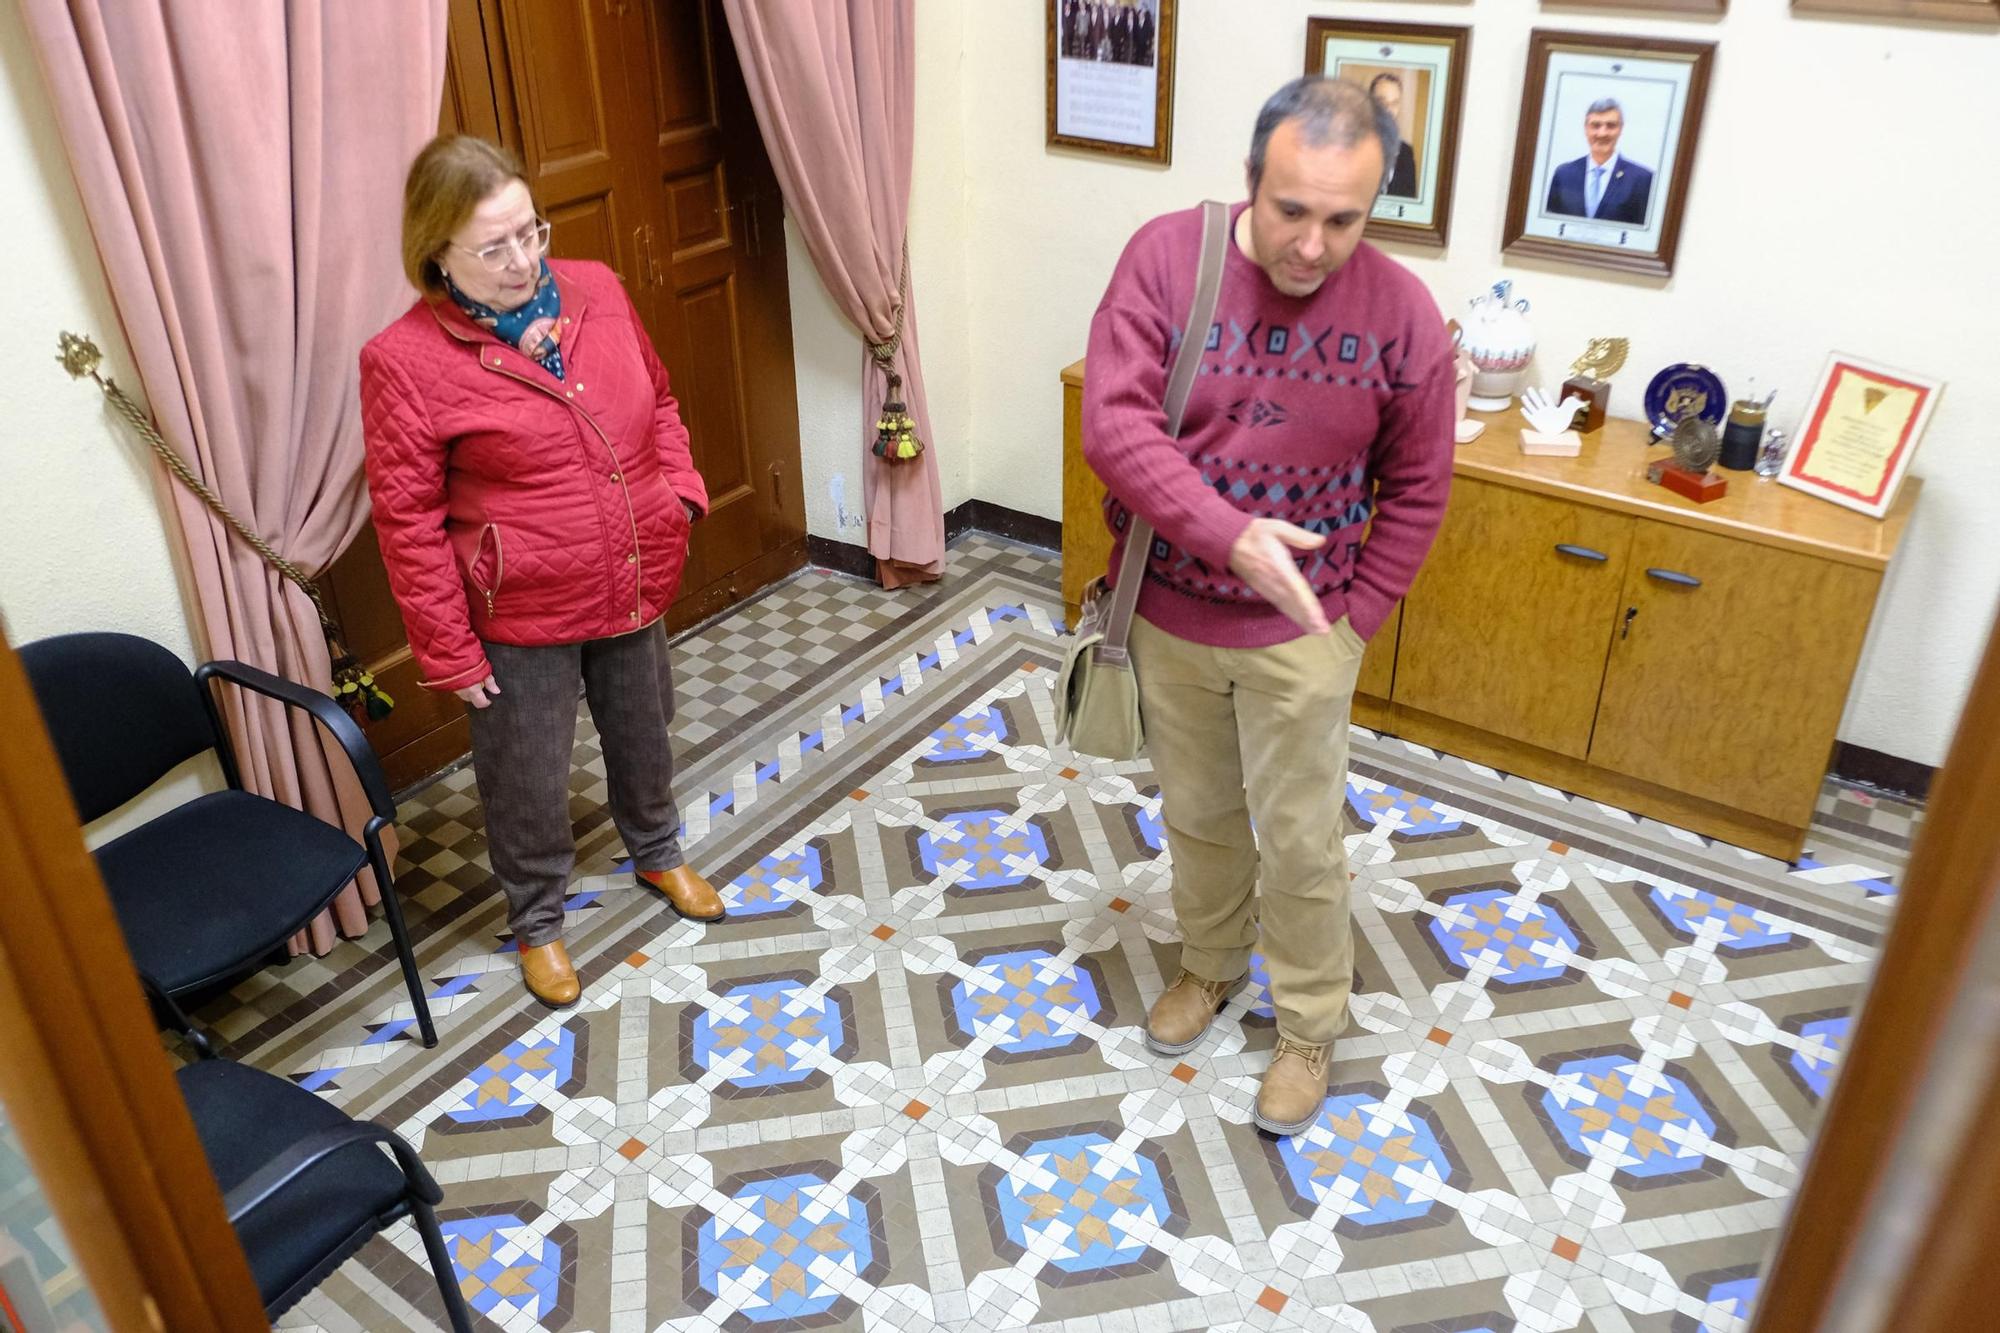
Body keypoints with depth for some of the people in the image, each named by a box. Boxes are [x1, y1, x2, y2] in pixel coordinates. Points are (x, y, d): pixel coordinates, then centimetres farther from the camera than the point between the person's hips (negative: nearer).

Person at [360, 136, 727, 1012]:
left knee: (642, 734, 25)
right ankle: (536, 918, 38)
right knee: (528, 780, 13)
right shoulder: (405, 360, -18)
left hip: (635, 585, 5)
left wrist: (680, 493, -2)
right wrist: (448, 651, -12)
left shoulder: (595, 290, -4)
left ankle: (657, 852, 52)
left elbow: (658, 402, 11)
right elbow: (407, 521, -14)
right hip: (521, 614, -4)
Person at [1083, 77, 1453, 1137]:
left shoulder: (1403, 314, -13)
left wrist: (1352, 620, -5)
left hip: (1300, 632, -1)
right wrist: (1233, 538, -32)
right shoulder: (1165, 256, -15)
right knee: (1197, 815, 21)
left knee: (1300, 843, 11)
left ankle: (1309, 1026, 35)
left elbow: (1415, 490, -2)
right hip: (1168, 613, 1)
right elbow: (1114, 423, -22)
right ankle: (1210, 964, 48)